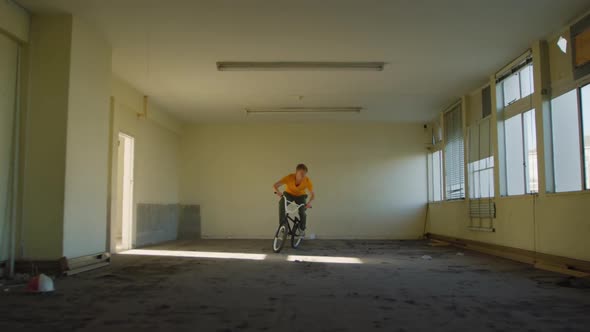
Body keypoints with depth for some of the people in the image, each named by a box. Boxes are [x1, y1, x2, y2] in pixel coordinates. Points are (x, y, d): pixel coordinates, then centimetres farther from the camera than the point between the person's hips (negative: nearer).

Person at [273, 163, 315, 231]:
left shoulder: (307, 181, -28)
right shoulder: (289, 177, -32)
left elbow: (312, 194, -22)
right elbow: (275, 185, -32)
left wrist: (309, 202, -42)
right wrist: (278, 191, -53)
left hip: (301, 196, 1)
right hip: (289, 194, 0)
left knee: (302, 212, -20)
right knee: (282, 203, -31)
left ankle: (302, 230, 6)